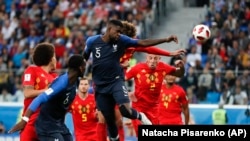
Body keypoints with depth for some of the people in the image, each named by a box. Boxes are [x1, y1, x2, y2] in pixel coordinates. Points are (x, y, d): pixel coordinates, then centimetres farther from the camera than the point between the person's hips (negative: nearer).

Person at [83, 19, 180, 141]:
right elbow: (83, 59, 8)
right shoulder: (92, 41, -7)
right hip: (101, 85, 1)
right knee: (108, 118, 8)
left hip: (116, 81, -1)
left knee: (125, 110, -25)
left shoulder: (121, 40, -8)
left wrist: (166, 40, -19)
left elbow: (143, 42, -12)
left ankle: (140, 117, 8)